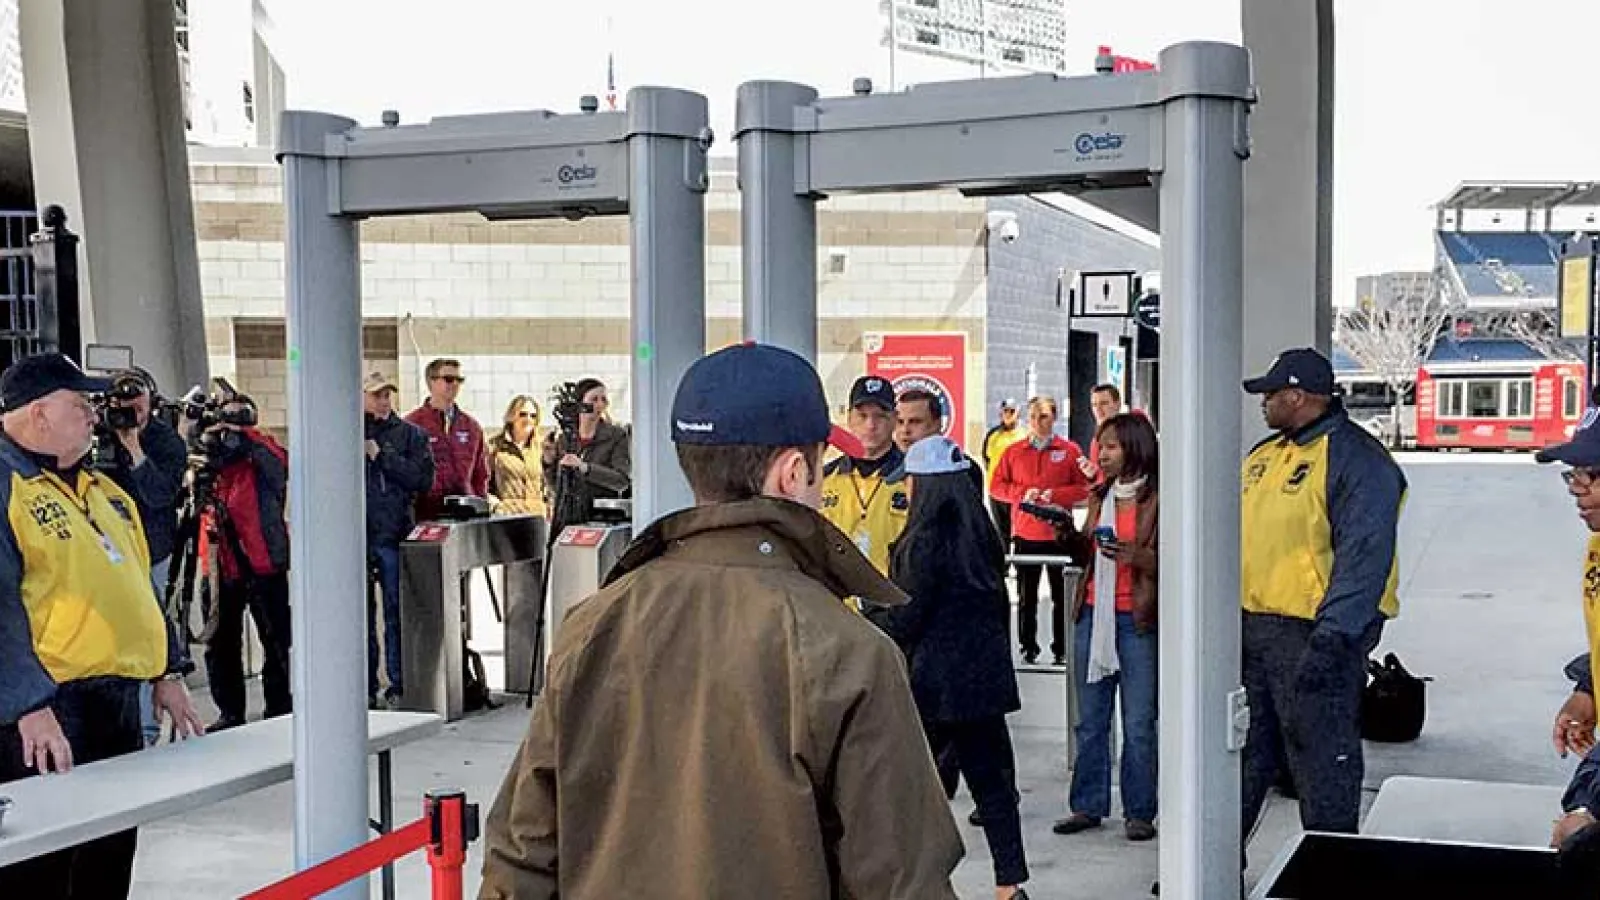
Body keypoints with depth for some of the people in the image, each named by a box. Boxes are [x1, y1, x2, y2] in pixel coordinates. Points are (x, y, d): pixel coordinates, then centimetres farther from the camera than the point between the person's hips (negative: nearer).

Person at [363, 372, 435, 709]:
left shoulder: (409, 434, 6)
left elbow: (424, 478, -6)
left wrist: (381, 456, -8)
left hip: (392, 534, -2)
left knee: (396, 614, 0)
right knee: (360, 616, 6)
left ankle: (398, 688, 7)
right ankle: (366, 689, 14)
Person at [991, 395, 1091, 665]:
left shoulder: (1070, 450, 2)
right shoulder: (1013, 452, 7)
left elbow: (1084, 488, -1)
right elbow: (997, 485, 5)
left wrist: (1055, 494, -14)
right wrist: (1022, 494, -10)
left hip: (1059, 534, -1)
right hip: (1024, 534, 2)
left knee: (1061, 595, 4)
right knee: (1026, 596, 7)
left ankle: (1061, 650, 12)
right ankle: (1028, 648, 15)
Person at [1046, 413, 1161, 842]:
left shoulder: (1160, 498, -7)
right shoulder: (1101, 496, 14)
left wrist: (1137, 556, -25)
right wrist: (1070, 535, 2)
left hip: (1137, 622, -6)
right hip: (1093, 615, 6)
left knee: (1138, 723, 1)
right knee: (1090, 721, 11)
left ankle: (1139, 812, 12)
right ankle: (1088, 806, 20)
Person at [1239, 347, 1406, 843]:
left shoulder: (1356, 458, -12)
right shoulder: (1264, 454, 16)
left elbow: (1365, 555, -20)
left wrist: (1332, 638, -26)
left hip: (1313, 636, -9)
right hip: (1250, 630, 9)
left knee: (1323, 762, 0)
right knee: (1243, 754, 16)